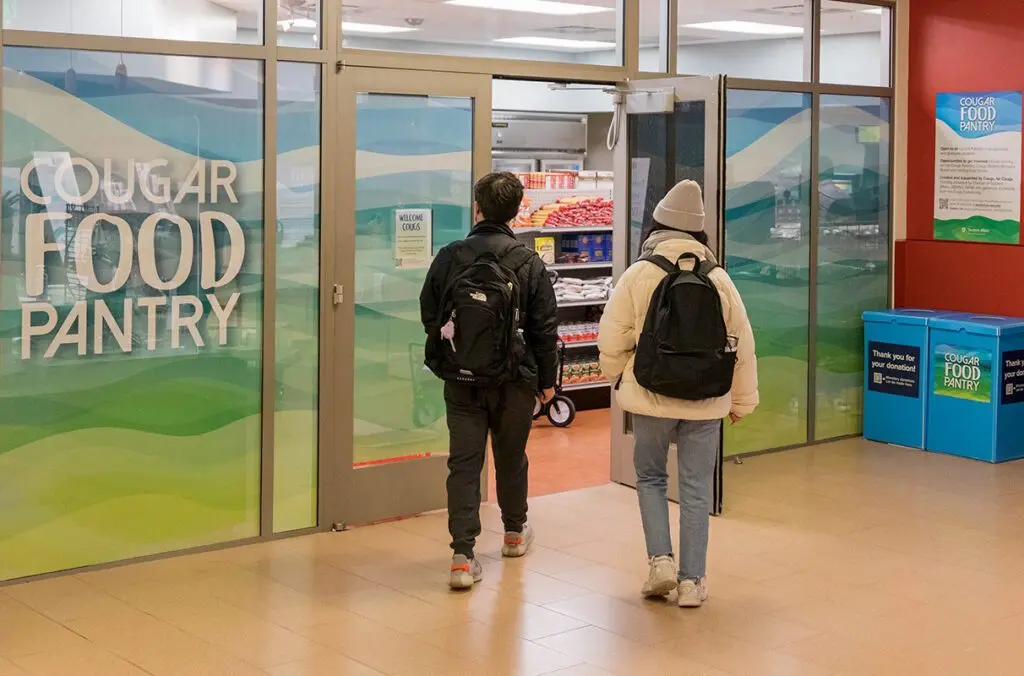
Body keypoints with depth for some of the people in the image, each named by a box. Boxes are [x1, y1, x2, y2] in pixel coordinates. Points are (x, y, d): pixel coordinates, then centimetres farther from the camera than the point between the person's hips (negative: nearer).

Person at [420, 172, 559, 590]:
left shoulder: (449, 258, -5)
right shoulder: (529, 264, -8)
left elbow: (428, 316, 5)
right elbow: (545, 329, -4)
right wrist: (546, 380, 8)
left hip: (460, 381, 0)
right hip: (513, 381, 0)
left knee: (463, 463, 2)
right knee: (511, 457, 19)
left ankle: (462, 556, -6)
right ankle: (515, 532, 39)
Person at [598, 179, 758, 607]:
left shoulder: (639, 274, -7)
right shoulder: (718, 278, 1)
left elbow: (612, 340, -5)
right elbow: (742, 343, 5)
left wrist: (619, 377, 15)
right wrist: (742, 401, 15)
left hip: (651, 397, -1)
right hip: (705, 401, 2)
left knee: (650, 477, 18)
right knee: (696, 491, 9)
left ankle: (661, 560, 5)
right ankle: (692, 581, 12)